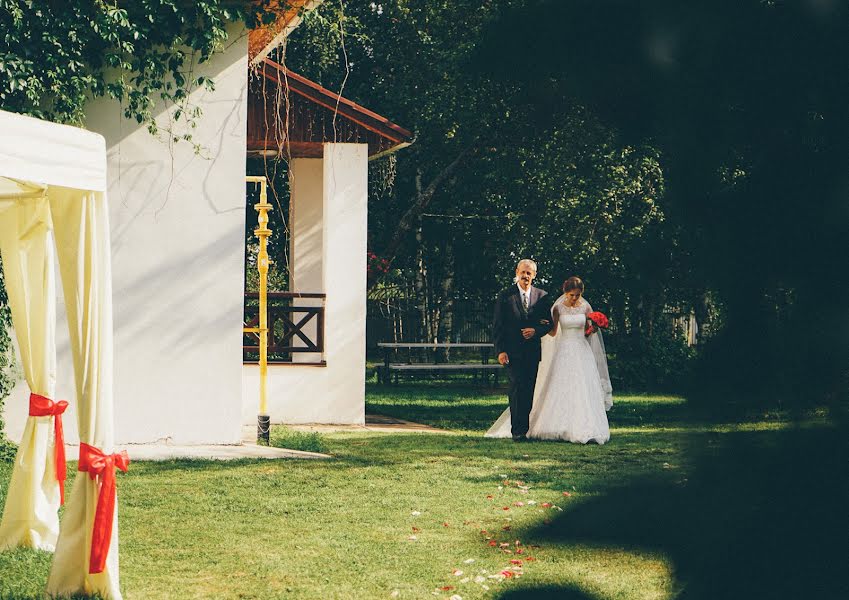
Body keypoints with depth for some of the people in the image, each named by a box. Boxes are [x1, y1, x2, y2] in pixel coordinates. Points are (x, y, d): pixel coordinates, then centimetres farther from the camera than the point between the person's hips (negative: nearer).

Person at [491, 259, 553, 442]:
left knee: (530, 391, 4)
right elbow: (497, 326, 0)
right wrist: (500, 350, -9)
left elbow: (549, 324, 11)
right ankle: (517, 431, -11)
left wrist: (535, 331, -10)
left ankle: (527, 429, 10)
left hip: (534, 350, 3)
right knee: (518, 388, -12)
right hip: (513, 351, -3)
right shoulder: (505, 296, 2)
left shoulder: (542, 296, 10)